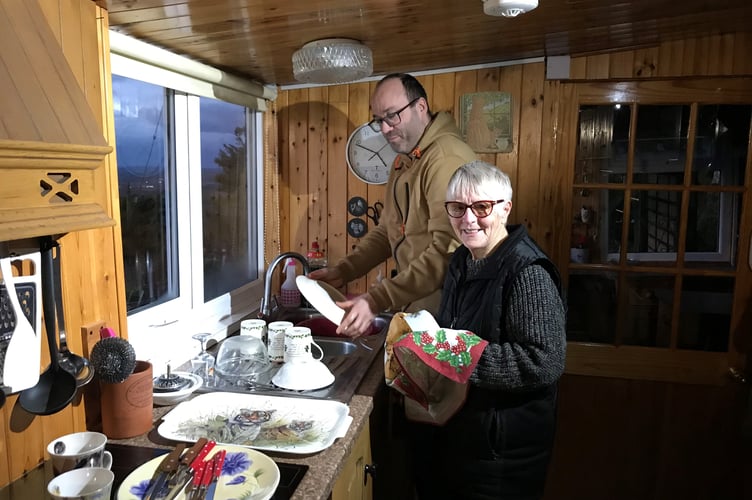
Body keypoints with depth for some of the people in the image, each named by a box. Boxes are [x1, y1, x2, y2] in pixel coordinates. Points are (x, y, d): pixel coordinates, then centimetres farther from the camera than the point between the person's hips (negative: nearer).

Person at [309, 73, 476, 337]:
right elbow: (387, 231, 18)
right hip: (412, 305, 8)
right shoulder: (404, 162, 14)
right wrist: (342, 271, 5)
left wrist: (378, 300, -28)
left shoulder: (448, 157, -19)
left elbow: (446, 250, -27)